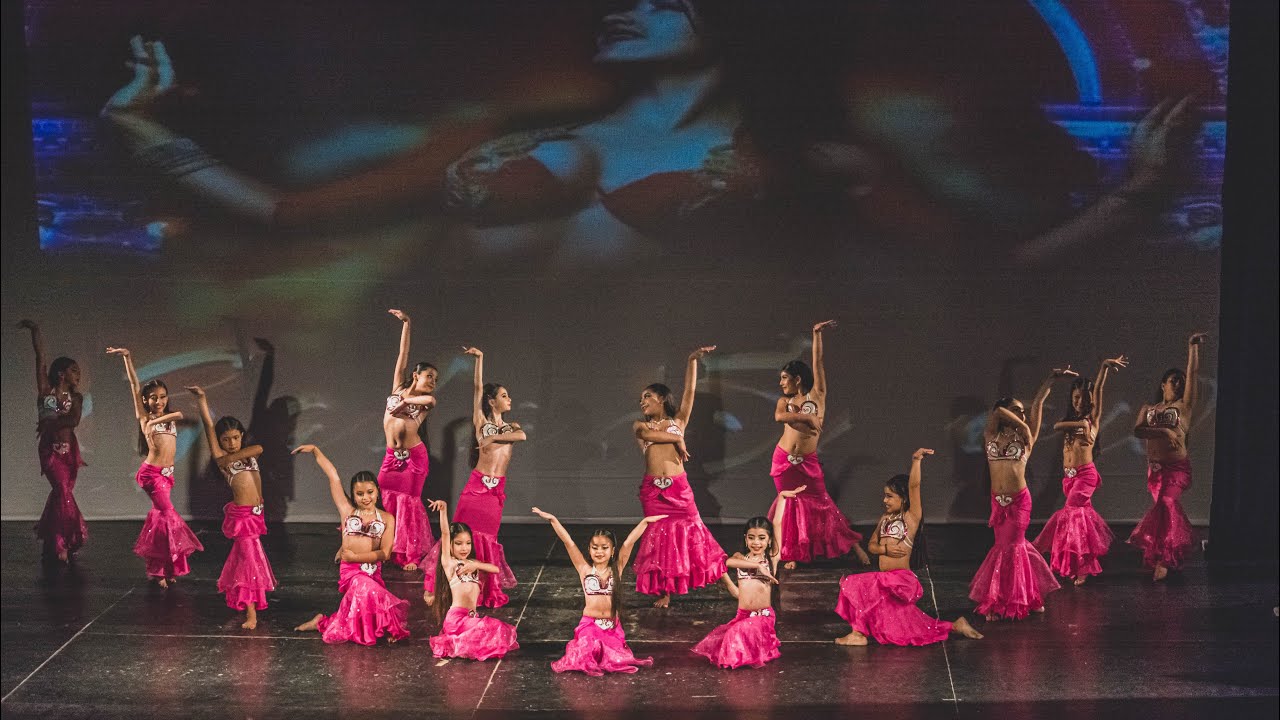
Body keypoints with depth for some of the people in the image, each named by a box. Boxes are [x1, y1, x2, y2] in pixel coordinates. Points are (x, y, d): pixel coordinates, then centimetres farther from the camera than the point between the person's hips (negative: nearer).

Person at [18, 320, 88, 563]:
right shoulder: (45, 390, -2)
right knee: (63, 492, -14)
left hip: (69, 450, 3)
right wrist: (35, 330, -10)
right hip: (50, 450, -3)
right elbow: (40, 356, -7)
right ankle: (61, 544, -7)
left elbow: (74, 420, -12)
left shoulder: (76, 397, 5)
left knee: (62, 494, 6)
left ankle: (52, 543, 20)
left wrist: (49, 423, -12)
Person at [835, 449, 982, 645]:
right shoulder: (885, 518, 14)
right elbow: (871, 545, 15)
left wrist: (916, 460, -28)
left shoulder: (911, 517, -6)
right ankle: (956, 626, 23)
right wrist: (885, 549, -6)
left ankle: (858, 633, -11)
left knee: (855, 584, -19)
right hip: (887, 582, 8)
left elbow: (914, 486, -19)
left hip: (902, 580, -8)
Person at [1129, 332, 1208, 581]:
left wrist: (1193, 346, 1)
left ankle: (1163, 558, -18)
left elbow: (1193, 373, 1)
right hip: (1155, 467, 4)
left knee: (1166, 504, -19)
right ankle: (1165, 557, 14)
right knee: (1164, 506, 3)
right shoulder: (1148, 409, 15)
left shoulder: (1184, 406, 7)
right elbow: (1137, 430, -4)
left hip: (1177, 466, -4)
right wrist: (1163, 430, -16)